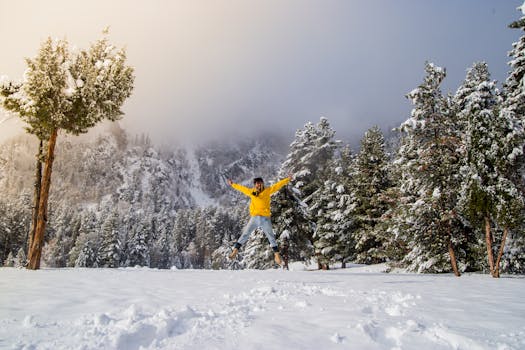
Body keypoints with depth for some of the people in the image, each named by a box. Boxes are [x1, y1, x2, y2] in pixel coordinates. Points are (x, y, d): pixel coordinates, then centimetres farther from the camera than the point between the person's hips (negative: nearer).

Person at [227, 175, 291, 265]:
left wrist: (287, 179, 7)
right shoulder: (251, 192, 10)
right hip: (254, 218, 1)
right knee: (245, 235, 2)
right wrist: (232, 184, 33)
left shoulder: (268, 191, 5)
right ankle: (235, 250, 6)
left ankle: (276, 254, 9)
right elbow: (241, 188, 23)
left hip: (265, 218, -1)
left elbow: (277, 185, 8)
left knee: (271, 236, 3)